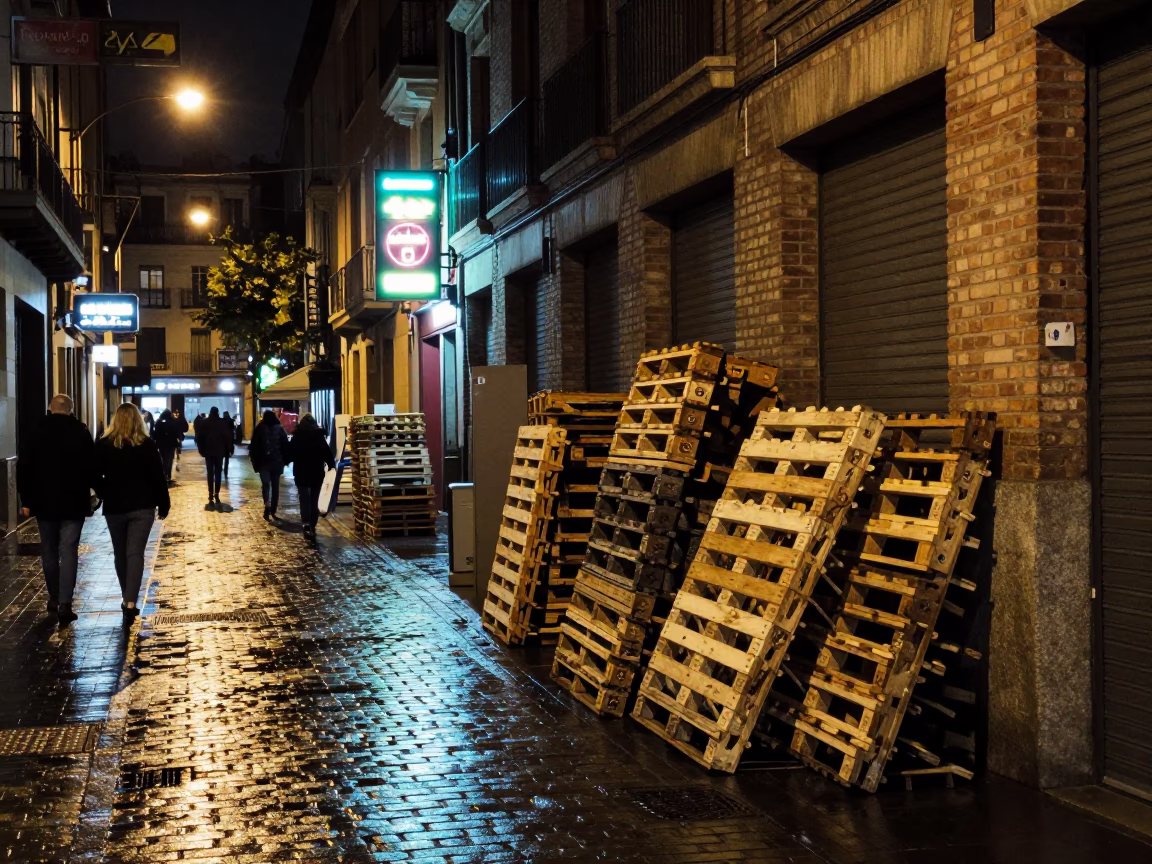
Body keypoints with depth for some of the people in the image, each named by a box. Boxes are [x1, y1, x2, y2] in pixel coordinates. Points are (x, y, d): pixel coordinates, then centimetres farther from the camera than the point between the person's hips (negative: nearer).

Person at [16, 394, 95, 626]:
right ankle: (65, 603, -14)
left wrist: (26, 500, 4)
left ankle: (54, 598, 24)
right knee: (68, 551, -4)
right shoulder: (81, 433, -4)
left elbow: (23, 468, -1)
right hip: (73, 503, -1)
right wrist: (96, 493, 8)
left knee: (49, 551, 15)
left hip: (44, 502, 2)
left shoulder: (36, 432, 0)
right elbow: (92, 467, -5)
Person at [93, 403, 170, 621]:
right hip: (142, 507, -1)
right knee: (135, 553, -5)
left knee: (120, 554, 15)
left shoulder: (103, 445, -1)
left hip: (114, 507, 1)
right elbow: (158, 477, -4)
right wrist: (163, 503, 5)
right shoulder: (147, 445, -4)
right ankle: (130, 602, -17)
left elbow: (96, 477, 1)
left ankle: (127, 600, 23)